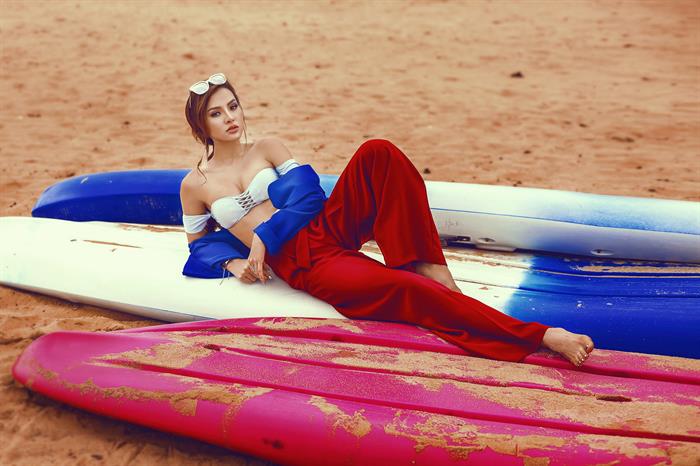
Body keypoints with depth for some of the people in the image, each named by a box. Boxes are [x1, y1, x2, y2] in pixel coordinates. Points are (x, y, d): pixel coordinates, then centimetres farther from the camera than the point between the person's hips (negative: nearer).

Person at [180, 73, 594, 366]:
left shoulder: (267, 148, 15)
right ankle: (539, 335, -36)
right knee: (405, 288, -30)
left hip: (325, 227, 4)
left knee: (378, 153, -26)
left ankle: (428, 266, -23)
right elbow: (199, 246, 20)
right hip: (300, 263, -4)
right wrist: (232, 263, -2)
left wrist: (263, 236, -10)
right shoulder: (195, 185, 12)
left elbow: (309, 196, 2)